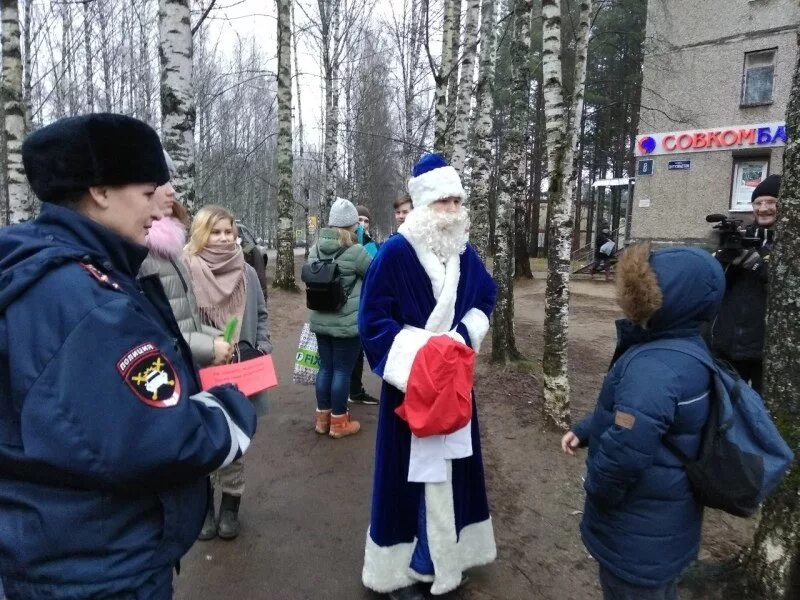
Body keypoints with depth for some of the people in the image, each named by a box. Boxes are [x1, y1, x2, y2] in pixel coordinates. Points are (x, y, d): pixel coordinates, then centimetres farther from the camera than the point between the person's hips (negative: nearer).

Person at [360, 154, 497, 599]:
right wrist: (421, 351, -19)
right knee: (411, 471, 4)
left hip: (453, 379, 6)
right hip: (412, 379, -6)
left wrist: (464, 338, 0)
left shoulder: (465, 253, 3)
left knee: (452, 467, 16)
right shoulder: (395, 253, -15)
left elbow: (486, 297, 17)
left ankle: (445, 554, 36)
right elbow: (373, 319, -14)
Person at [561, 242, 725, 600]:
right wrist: (584, 431, 7)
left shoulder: (654, 369, -34)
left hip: (639, 528, -9)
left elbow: (625, 449, -35)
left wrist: (597, 490, -15)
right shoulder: (686, 348, -1)